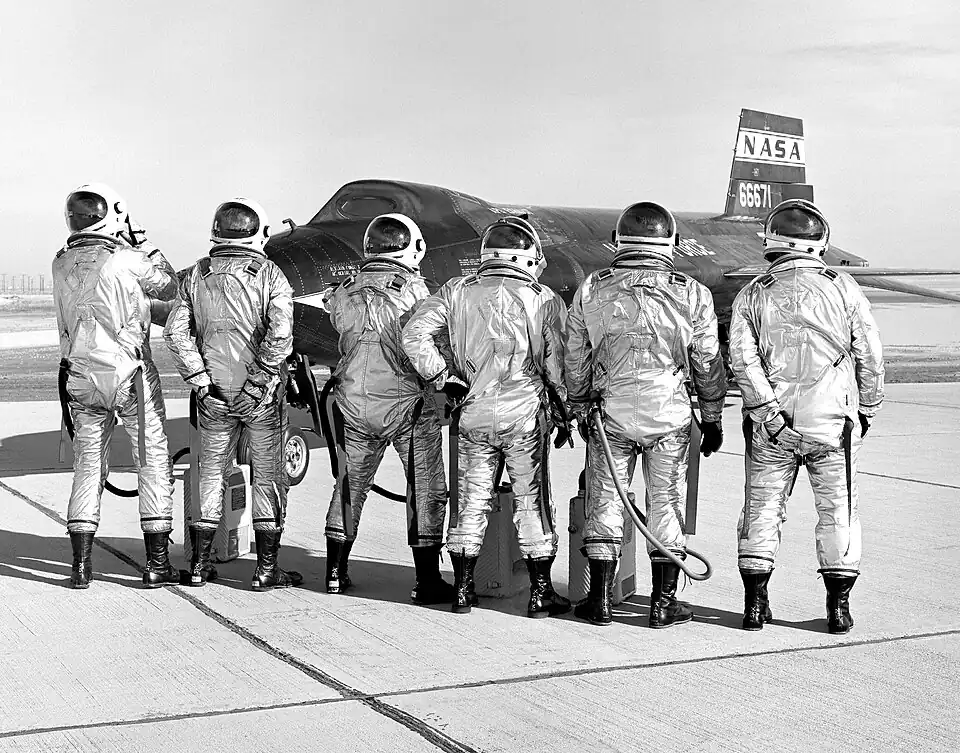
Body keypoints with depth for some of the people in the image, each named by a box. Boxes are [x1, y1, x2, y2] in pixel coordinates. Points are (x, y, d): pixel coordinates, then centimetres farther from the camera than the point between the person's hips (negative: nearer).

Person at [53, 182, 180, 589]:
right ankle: (157, 563, 4)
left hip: (80, 376, 4)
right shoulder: (128, 261, -11)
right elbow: (169, 288, 4)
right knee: (153, 460, 5)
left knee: (87, 464, 11)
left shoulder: (62, 265, 2)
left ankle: (81, 565, 10)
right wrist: (145, 246, 13)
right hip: (130, 373, -4)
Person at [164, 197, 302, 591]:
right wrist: (259, 381, -14)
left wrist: (200, 379, -4)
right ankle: (267, 569, 9)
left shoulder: (197, 275, 3)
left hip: (214, 394, 3)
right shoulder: (270, 275, -7)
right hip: (261, 395, -3)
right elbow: (280, 333, -20)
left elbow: (176, 330, -4)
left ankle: (199, 564, 18)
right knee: (268, 476, 7)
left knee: (212, 473, 14)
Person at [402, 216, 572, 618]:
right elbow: (557, 363, 0)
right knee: (532, 501, 6)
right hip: (526, 411, -2)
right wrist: (564, 413, 10)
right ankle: (540, 592, 11)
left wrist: (443, 378, 3)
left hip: (474, 411, 2)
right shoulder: (543, 299, 0)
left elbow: (414, 333, -3)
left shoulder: (457, 291, 4)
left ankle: (463, 588, 17)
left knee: (470, 499, 11)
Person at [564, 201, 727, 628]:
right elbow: (708, 364, 2)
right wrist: (712, 417, 13)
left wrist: (580, 410, 19)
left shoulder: (591, 292, -1)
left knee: (604, 503, 10)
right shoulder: (692, 295, -4)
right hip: (670, 416, -1)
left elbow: (575, 360, 6)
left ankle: (600, 600, 15)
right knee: (666, 504, 9)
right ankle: (663, 602, 12)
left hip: (611, 415, 1)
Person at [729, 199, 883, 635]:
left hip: (772, 424, 1)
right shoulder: (843, 289, 1)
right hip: (833, 420, -1)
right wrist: (866, 410, 13)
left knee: (762, 507, 10)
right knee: (838, 509, 9)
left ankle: (755, 604, 10)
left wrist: (771, 415, -10)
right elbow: (870, 356, 2)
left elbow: (743, 360, -9)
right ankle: (838, 606, 9)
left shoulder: (753, 296, 2)